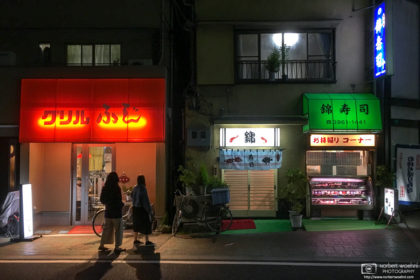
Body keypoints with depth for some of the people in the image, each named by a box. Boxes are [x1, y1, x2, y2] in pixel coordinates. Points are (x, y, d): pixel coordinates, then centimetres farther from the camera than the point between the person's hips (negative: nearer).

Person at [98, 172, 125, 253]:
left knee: (107, 228, 16)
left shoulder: (104, 188, 4)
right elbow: (119, 200, -18)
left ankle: (102, 245, 21)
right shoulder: (116, 188, -16)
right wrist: (122, 204, 1)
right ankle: (117, 247, 5)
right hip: (116, 212, -7)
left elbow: (102, 200, 11)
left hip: (108, 211, 7)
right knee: (118, 229, 3)